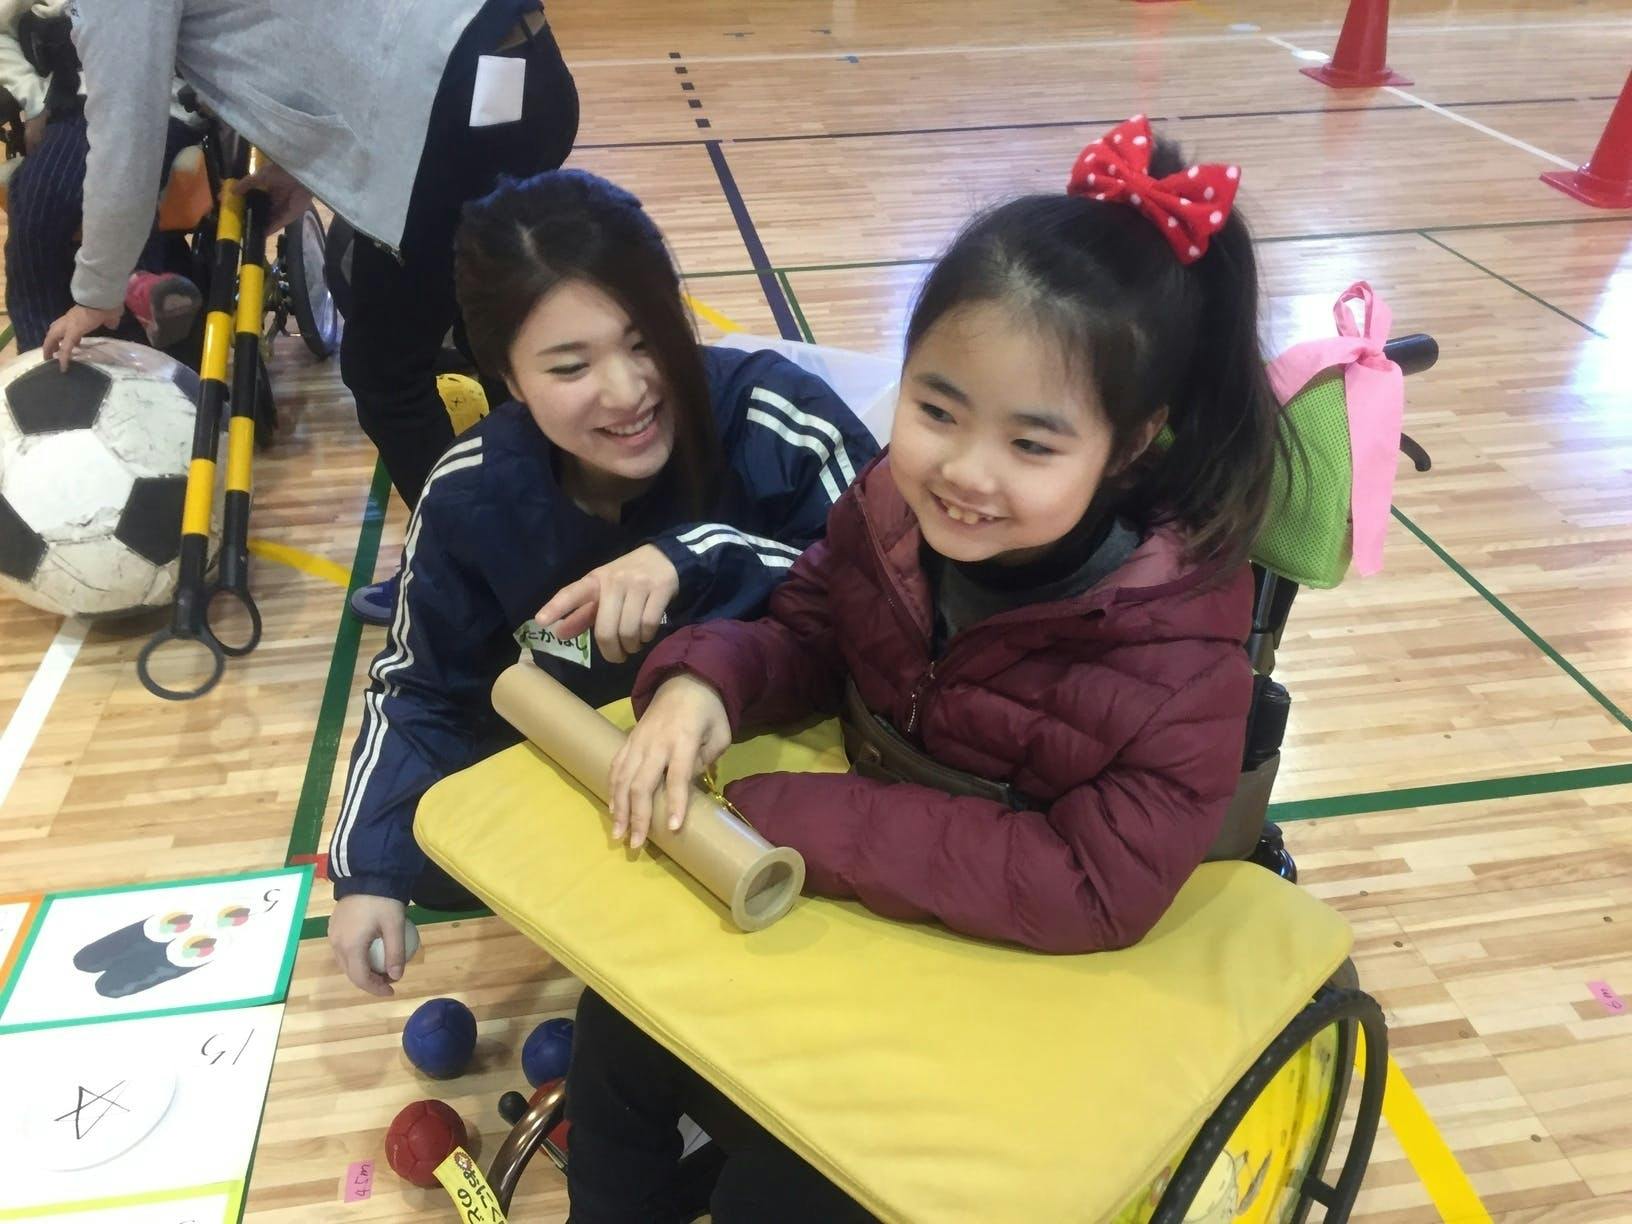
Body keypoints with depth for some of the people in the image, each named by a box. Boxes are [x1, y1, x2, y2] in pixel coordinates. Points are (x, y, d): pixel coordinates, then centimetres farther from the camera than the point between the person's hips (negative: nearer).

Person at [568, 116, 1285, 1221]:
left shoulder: (1172, 638, -29)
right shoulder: (893, 509, -14)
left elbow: (1099, 891, -32)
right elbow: (809, 638, 4)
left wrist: (802, 821, -34)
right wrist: (705, 680, -21)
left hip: (1025, 973, -5)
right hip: (844, 895, 5)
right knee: (623, 1023, 6)